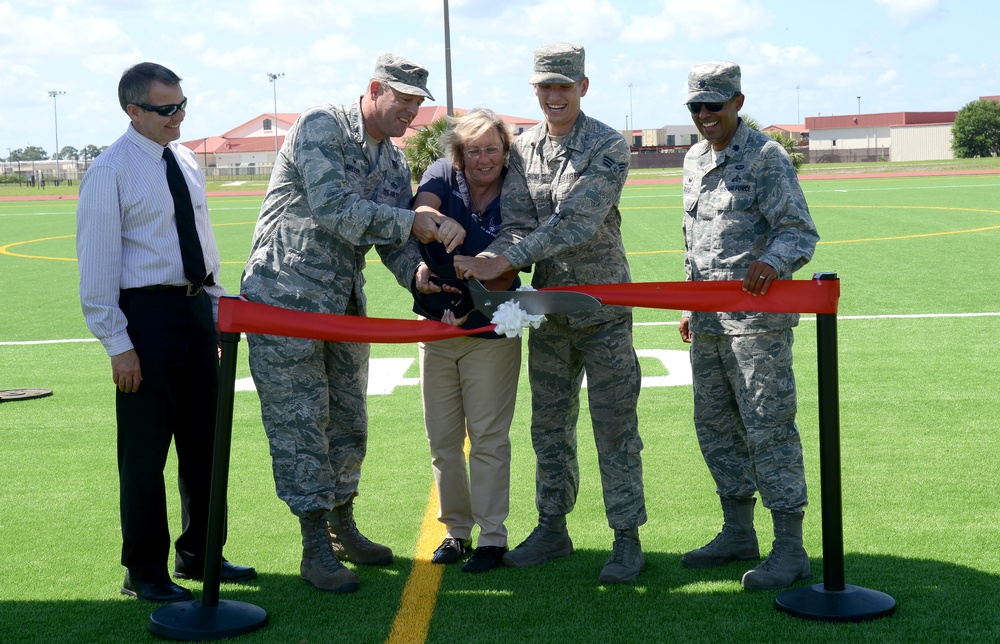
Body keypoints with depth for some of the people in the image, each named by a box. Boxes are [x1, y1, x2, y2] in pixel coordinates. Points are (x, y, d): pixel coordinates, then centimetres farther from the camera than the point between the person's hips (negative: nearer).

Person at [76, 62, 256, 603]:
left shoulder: (185, 161, 10)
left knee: (204, 443, 15)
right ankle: (145, 572, 15)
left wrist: (217, 307, 14)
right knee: (145, 452, 1)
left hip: (197, 307, 7)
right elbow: (97, 264, -13)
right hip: (147, 312, -7)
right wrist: (118, 344, -17)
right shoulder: (110, 172, -11)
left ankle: (198, 554, 30)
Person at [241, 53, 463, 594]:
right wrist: (414, 222, -28)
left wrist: (421, 274, -17)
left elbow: (393, 241, 5)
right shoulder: (321, 127, -14)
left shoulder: (394, 160, 9)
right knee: (300, 421, -3)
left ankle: (342, 528, 30)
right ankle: (316, 549, 4)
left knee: (348, 420, 14)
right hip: (284, 296, -8)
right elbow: (333, 208, -27)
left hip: (344, 304, 8)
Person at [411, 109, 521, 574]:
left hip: (491, 331, -3)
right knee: (442, 439, 10)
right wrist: (423, 262, -44)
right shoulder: (443, 174, -3)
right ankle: (456, 529, 24)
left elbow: (513, 272, -12)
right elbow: (422, 209, -24)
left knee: (488, 438, 0)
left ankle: (492, 537, 10)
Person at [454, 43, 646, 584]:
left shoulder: (608, 148, -11)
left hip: (602, 306, -5)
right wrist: (485, 262, -24)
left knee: (614, 427, 0)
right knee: (549, 425, 13)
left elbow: (574, 222, -23)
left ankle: (627, 537, 10)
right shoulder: (523, 150, 4)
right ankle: (553, 528, 25)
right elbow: (518, 224, -3)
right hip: (548, 308, 5)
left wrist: (504, 260, -29)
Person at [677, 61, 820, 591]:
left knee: (768, 428, -7)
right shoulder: (694, 161, 15)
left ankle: (790, 548, -1)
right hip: (708, 321, 8)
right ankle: (738, 533, 26)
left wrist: (772, 260, -35)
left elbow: (800, 231, -14)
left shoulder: (765, 156, -9)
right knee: (714, 426, 13)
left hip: (757, 318, -8)